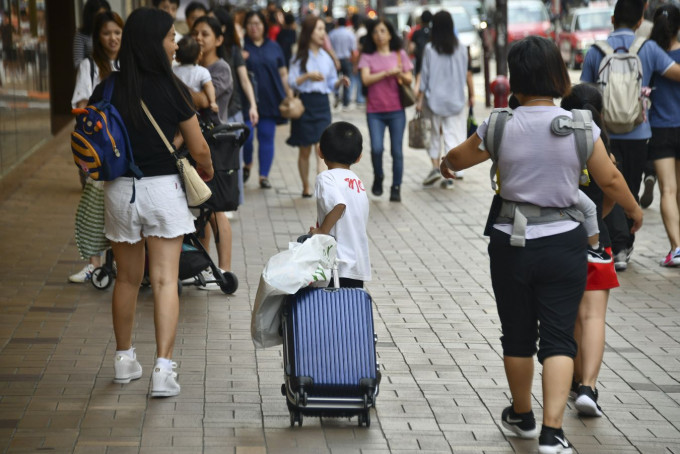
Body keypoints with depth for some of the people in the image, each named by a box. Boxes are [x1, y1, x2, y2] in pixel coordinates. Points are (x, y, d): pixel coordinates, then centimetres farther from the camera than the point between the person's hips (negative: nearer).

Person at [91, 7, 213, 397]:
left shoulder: (106, 91, -4)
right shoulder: (172, 90, -11)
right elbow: (199, 150, -5)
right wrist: (207, 171, 16)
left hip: (120, 190, 3)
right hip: (163, 189, -3)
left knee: (128, 279, 18)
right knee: (165, 280, 0)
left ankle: (125, 360, 30)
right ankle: (164, 369, -8)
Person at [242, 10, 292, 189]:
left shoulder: (274, 47, 11)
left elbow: (283, 73, 14)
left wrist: (290, 95, 8)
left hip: (270, 100, 3)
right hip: (247, 99, -3)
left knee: (267, 137, 4)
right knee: (246, 135, -9)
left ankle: (264, 176, 11)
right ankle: (247, 164, 20)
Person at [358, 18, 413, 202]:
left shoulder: (400, 54, 8)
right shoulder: (368, 56, 5)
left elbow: (409, 80, 7)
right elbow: (366, 79, -8)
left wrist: (400, 75, -14)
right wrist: (387, 72, -14)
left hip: (396, 110, 1)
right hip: (375, 111, -1)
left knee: (397, 151, -2)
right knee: (376, 148, -12)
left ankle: (396, 188, 8)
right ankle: (378, 177, 16)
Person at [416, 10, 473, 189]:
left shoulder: (429, 49, -7)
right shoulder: (461, 49, -2)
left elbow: (424, 76, -4)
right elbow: (467, 74, 3)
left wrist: (419, 100, 2)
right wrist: (471, 95, 14)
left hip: (435, 98, -1)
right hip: (456, 99, 1)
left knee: (435, 134, 15)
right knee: (453, 135, 2)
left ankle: (435, 167, 2)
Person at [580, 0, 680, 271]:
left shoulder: (595, 52, -1)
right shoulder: (649, 48, -3)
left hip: (606, 134, -1)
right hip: (637, 134, 1)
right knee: (631, 191, 16)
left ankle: (619, 248, -12)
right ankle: (626, 246, 24)